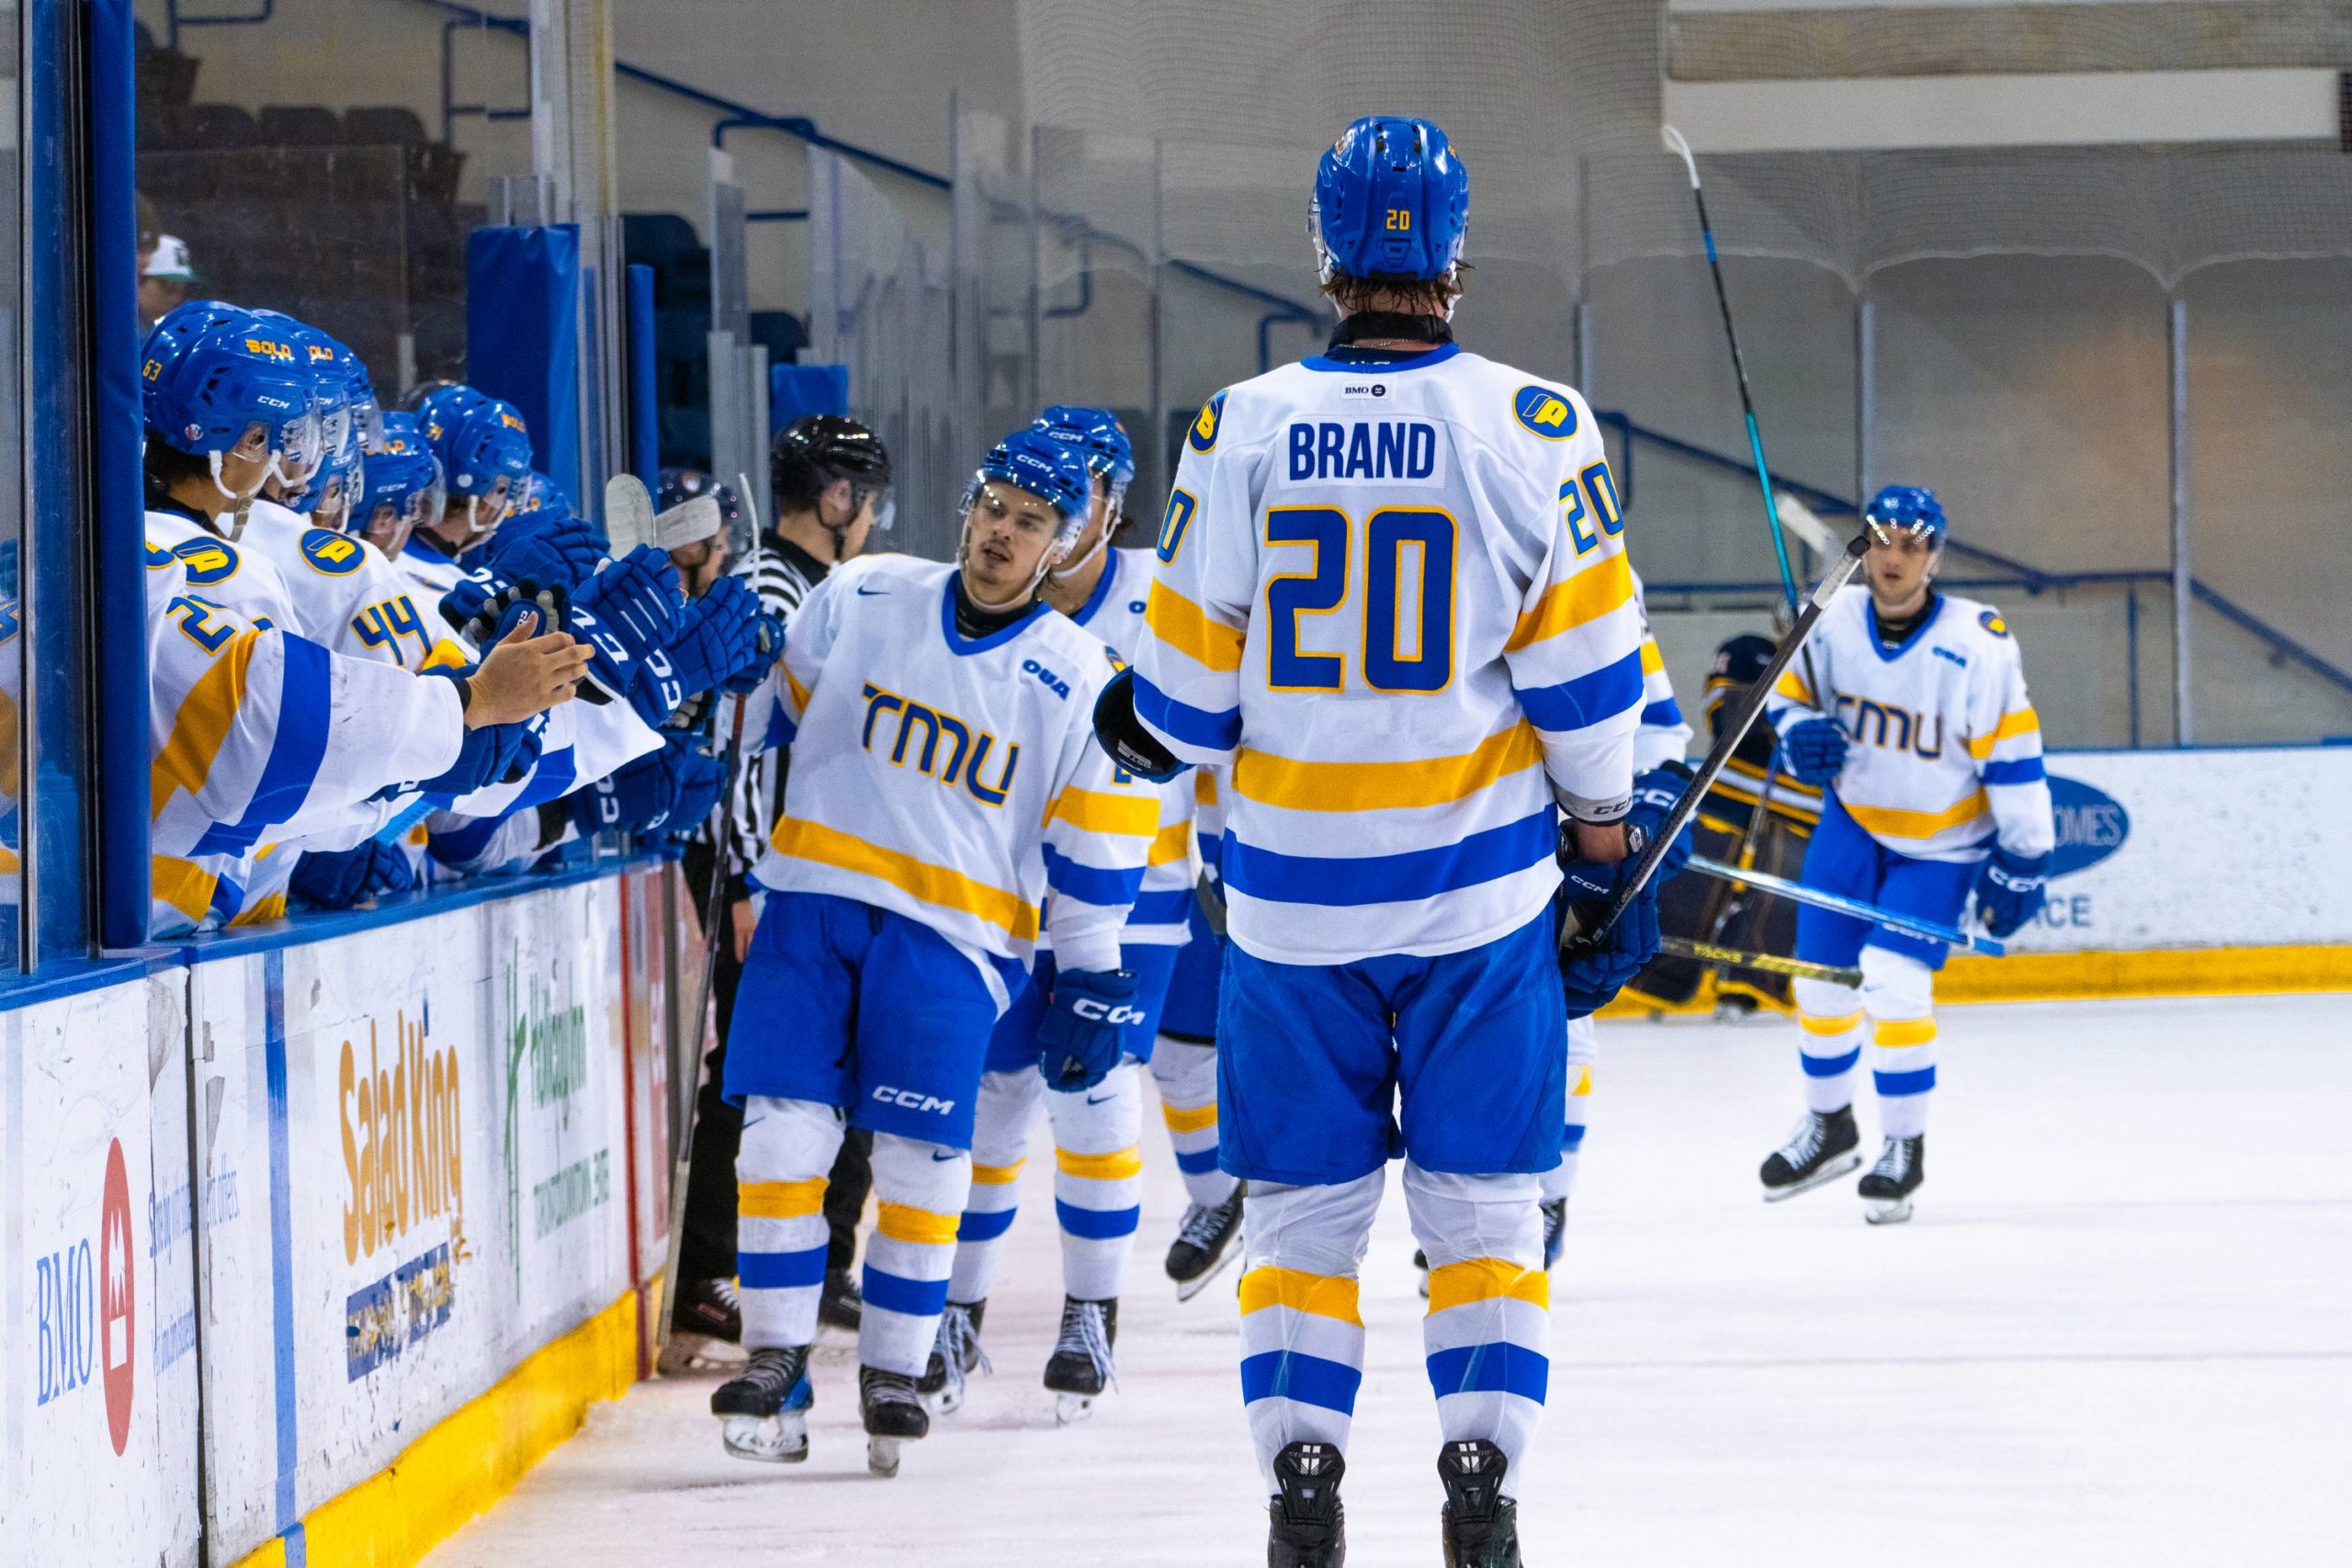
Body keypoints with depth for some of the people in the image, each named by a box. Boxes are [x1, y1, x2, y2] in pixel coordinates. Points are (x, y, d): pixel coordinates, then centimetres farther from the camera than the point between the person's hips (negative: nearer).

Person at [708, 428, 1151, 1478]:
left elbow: (1093, 850, 3)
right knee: (784, 1127, -7)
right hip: (815, 895, 1)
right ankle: (776, 1356, 2)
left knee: (923, 1155, -5)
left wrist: (1091, 982, 2)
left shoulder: (1078, 681, 0)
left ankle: (895, 1369, 11)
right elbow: (772, 721, 14)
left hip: (955, 930, -1)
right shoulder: (857, 602, 3)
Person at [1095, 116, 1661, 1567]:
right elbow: (1587, 671, -4)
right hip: (1482, 884, 0)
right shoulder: (1532, 429, -7)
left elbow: (1189, 686, 1)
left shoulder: (1242, 433, -5)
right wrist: (1606, 851, 8)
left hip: (1294, 894, 1)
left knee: (1305, 1202, 11)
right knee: (1482, 1203, 8)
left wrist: (1147, 732, 24)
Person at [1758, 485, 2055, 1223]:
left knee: (1894, 979, -17)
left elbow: (2013, 755, -16)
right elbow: (1790, 694, 5)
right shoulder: (1833, 621, -13)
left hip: (1941, 841, -4)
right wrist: (1802, 734, -19)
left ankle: (1904, 1147, 1)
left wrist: (2021, 861, -13)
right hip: (1853, 820, 4)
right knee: (1821, 977, 5)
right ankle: (1828, 1126, 29)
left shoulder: (1978, 648, -23)